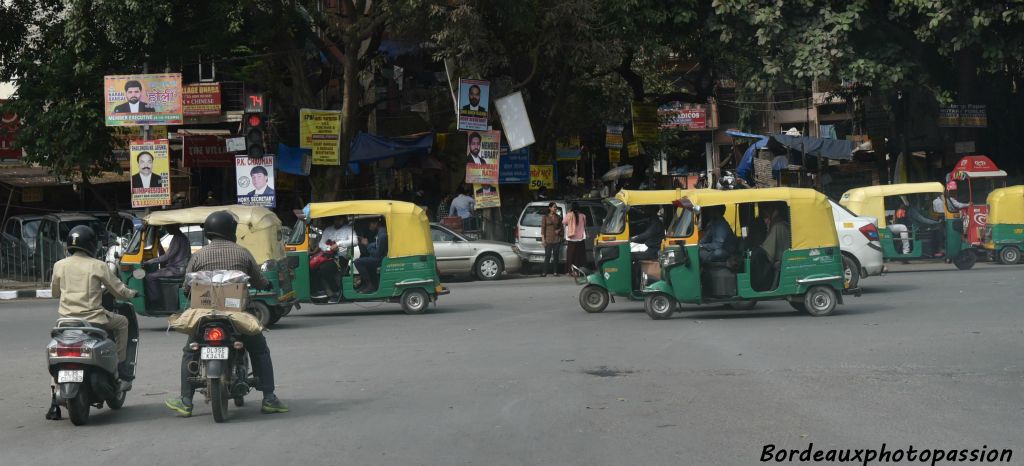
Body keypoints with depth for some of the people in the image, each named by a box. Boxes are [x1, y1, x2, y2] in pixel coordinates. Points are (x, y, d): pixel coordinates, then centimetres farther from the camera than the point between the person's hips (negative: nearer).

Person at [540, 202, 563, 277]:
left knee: (556, 256, 4)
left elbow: (561, 226, 18)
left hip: (557, 239, 3)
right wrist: (543, 239, -8)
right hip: (548, 239, -3)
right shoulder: (545, 217, 0)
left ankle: (555, 272, 9)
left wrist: (559, 230, -4)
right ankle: (544, 272, -7)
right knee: (547, 256, -7)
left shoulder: (558, 217, 10)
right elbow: (543, 228, -2)